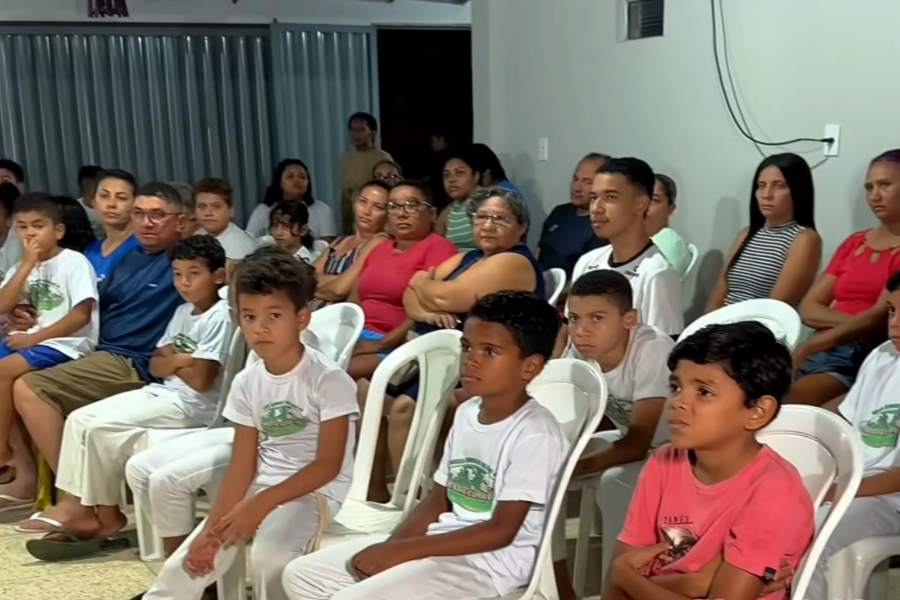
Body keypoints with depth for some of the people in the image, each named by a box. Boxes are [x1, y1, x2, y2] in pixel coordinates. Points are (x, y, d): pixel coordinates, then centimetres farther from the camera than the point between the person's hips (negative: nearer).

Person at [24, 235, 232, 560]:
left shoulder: (219, 317, -14)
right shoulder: (183, 312, 15)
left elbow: (201, 380, -20)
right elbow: (155, 365, 13)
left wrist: (171, 359, -2)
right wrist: (177, 359, -8)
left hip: (190, 405, -9)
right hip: (161, 393, 9)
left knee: (99, 429, -18)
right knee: (79, 419, -3)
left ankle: (105, 516, -2)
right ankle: (76, 505, -6)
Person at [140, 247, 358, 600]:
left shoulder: (329, 380, -16)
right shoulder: (246, 383, 2)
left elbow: (328, 465, -17)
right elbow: (241, 467, 2)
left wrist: (261, 504, -24)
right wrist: (211, 529, -9)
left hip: (316, 491, -5)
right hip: (258, 489, 6)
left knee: (268, 557, -32)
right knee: (185, 565, -3)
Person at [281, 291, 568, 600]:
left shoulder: (534, 434, -18)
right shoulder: (466, 413, 8)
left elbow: (501, 531, -21)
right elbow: (438, 498, 12)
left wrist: (404, 550, -20)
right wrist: (390, 547, -5)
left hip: (491, 561, -9)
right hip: (441, 540, 9)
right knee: (302, 575, 4)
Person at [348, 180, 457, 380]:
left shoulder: (438, 247, -5)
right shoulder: (378, 249, 20)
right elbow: (354, 301, 20)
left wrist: (381, 344, -18)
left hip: (399, 345, -7)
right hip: (358, 337, 7)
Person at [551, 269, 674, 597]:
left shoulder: (653, 350, -30)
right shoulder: (579, 349, -13)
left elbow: (639, 442, -29)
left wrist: (570, 467, -32)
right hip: (628, 441, 6)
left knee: (614, 484, -33)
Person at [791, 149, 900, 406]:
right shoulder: (854, 243, 20)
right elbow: (808, 309, 12)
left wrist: (806, 347, -21)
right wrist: (857, 323, -8)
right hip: (824, 349, 5)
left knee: (792, 396, -33)